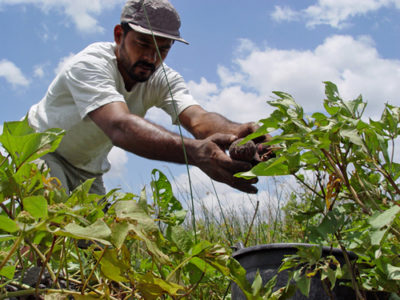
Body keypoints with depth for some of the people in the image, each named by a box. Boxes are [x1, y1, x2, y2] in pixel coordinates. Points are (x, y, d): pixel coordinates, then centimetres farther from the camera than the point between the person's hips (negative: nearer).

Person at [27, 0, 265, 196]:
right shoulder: (90, 64, -33)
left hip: (86, 171, 6)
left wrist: (238, 132, -61)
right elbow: (120, 127, -52)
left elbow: (197, 118, -36)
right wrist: (195, 151, -69)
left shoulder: (164, 80, -16)